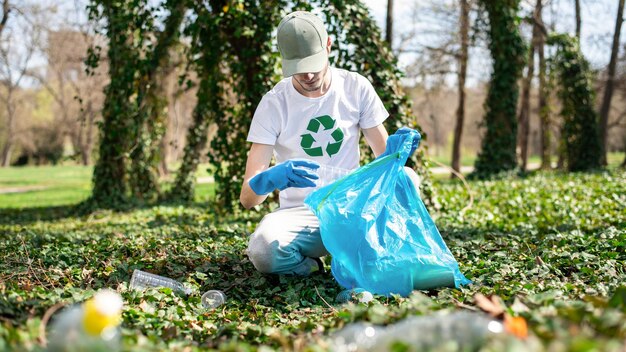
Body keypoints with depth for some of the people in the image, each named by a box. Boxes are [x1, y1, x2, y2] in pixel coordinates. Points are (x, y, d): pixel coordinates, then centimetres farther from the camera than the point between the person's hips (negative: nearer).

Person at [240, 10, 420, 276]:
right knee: (263, 252, -35)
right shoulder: (274, 104, -9)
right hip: (300, 213, -2)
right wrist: (270, 178, -40)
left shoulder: (356, 87, -1)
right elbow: (247, 198, -15)